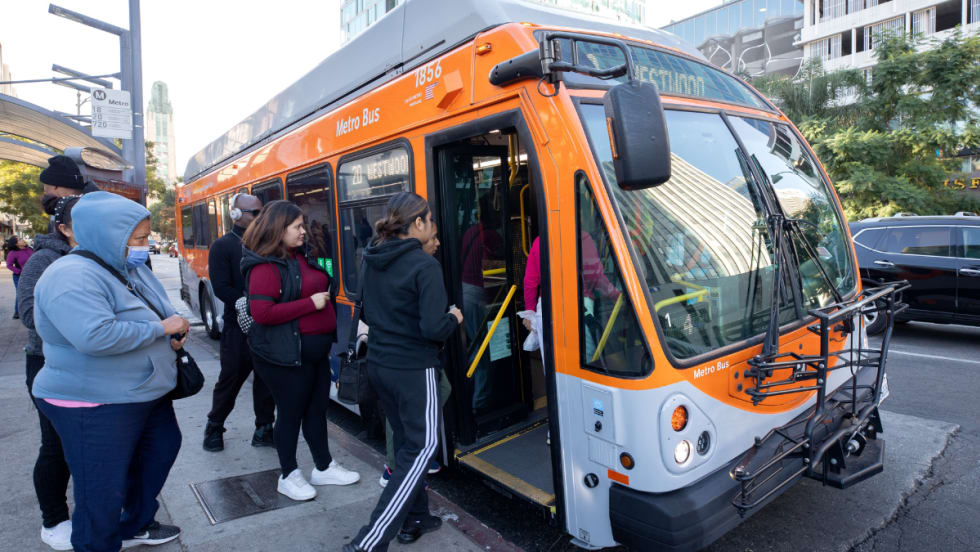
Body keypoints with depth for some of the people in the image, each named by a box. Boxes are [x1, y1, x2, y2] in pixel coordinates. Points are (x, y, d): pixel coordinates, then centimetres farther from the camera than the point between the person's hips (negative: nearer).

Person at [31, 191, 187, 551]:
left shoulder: (132, 268, 6)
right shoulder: (72, 277, -23)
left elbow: (159, 313, 17)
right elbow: (94, 336, -36)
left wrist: (175, 329, -6)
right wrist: (160, 328, -25)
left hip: (147, 394, 10)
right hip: (95, 407, -10)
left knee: (162, 450, 24)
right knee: (103, 492, 2)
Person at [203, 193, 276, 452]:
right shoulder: (223, 246, -2)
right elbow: (222, 288, -10)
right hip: (239, 326, -3)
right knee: (231, 379, 8)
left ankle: (264, 430, 20)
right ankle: (214, 428, 29)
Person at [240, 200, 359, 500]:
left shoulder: (303, 256, 8)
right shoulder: (265, 266, -18)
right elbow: (262, 313, -25)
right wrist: (310, 303, -23)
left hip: (316, 350, 8)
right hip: (285, 356, -8)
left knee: (317, 408, 17)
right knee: (291, 412, 7)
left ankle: (324, 467, 33)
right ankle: (289, 476, 26)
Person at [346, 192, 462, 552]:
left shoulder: (372, 262, 5)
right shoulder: (424, 265, -18)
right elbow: (434, 329, -23)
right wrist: (454, 319, -4)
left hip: (379, 364, 8)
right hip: (413, 369, -8)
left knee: (405, 441, 21)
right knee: (421, 448, 4)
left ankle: (414, 519, 32)